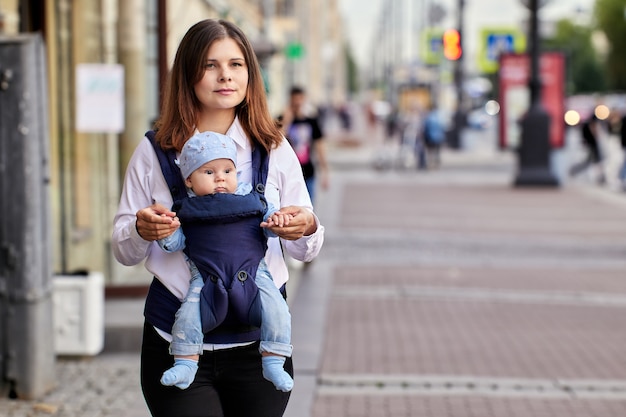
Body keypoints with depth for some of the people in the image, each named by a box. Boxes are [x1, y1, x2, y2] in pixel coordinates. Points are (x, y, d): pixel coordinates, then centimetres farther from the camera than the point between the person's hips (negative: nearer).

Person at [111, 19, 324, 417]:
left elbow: (305, 250, 6)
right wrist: (141, 231, -18)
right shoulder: (154, 152, 1)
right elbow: (124, 251, 4)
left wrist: (306, 230, -17)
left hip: (258, 342, 1)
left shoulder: (274, 149, 4)